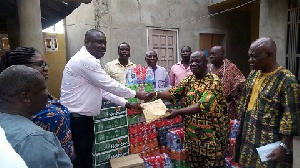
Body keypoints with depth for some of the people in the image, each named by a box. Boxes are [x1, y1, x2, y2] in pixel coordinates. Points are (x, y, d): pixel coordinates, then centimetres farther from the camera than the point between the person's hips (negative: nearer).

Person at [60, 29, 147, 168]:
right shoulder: (85, 60, -19)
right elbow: (109, 85, -20)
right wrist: (136, 94, -8)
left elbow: (102, 89, 14)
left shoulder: (88, 60, 14)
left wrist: (126, 104, 9)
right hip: (77, 118, -10)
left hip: (82, 116, 10)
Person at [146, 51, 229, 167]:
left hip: (211, 133, -5)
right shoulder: (189, 79, 5)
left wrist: (178, 112, -30)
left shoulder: (213, 81, -16)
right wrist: (156, 94, -12)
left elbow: (203, 106, -27)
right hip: (192, 132, 6)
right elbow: (173, 94, 5)